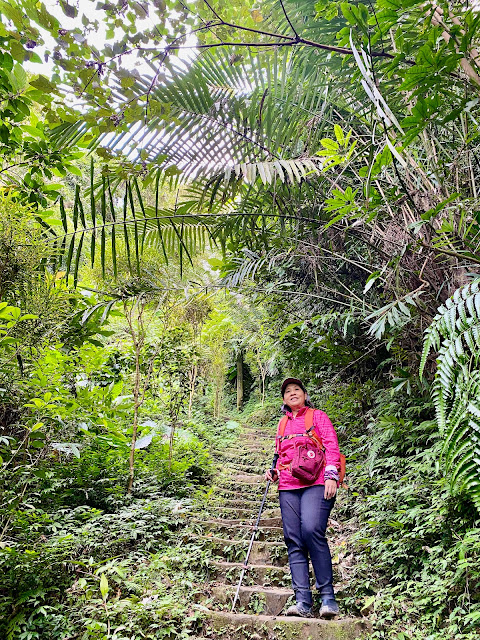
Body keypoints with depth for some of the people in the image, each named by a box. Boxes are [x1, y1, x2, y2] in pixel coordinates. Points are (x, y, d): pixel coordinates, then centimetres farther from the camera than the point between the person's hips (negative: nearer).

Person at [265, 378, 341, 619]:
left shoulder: (318, 416, 11)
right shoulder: (283, 424, 23)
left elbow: (331, 446, 1)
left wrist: (331, 475, -12)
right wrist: (274, 472, 10)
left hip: (316, 482, -5)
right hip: (288, 486, 5)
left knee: (312, 531, -22)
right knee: (293, 540, -4)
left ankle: (327, 596, -11)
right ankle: (303, 602, -2)